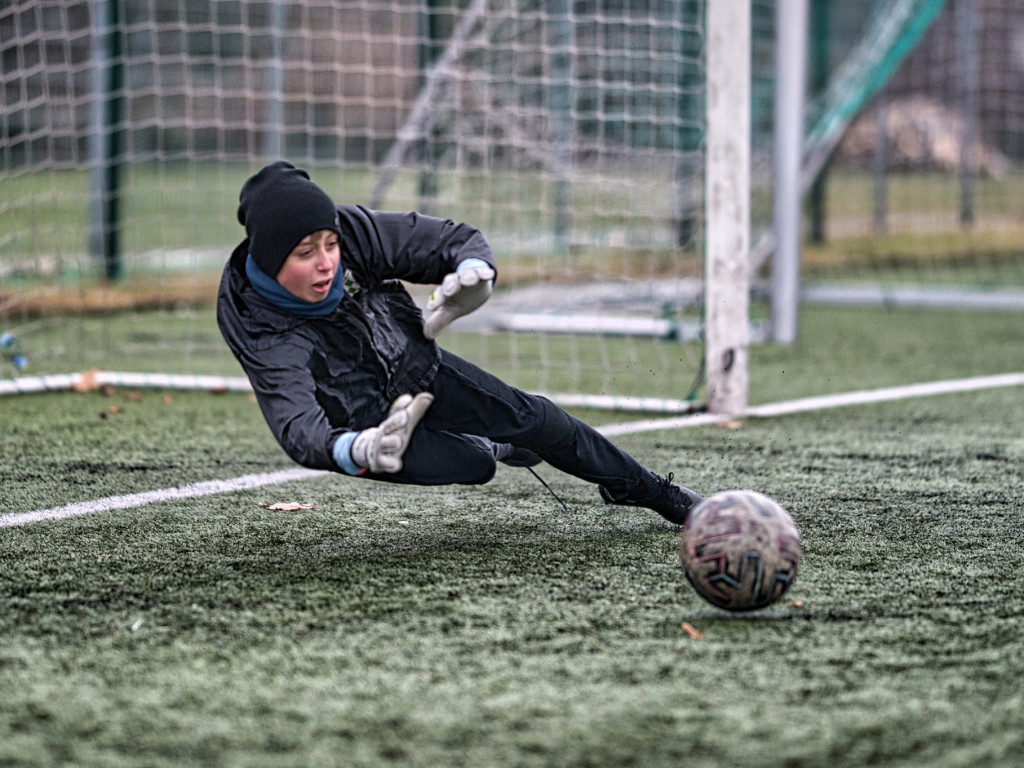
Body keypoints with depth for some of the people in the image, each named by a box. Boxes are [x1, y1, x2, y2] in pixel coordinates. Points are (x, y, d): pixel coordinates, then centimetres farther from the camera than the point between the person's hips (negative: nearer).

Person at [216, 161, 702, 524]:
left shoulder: (355, 233, -23)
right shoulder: (261, 331, -34)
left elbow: (454, 239, -14)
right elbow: (297, 423, -45)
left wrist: (473, 269, -39)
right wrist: (353, 450, -67)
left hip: (417, 369, 4)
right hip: (365, 424, -4)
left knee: (531, 418, 6)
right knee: (475, 466, -18)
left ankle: (648, 491, 34)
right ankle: (488, 448, 23)